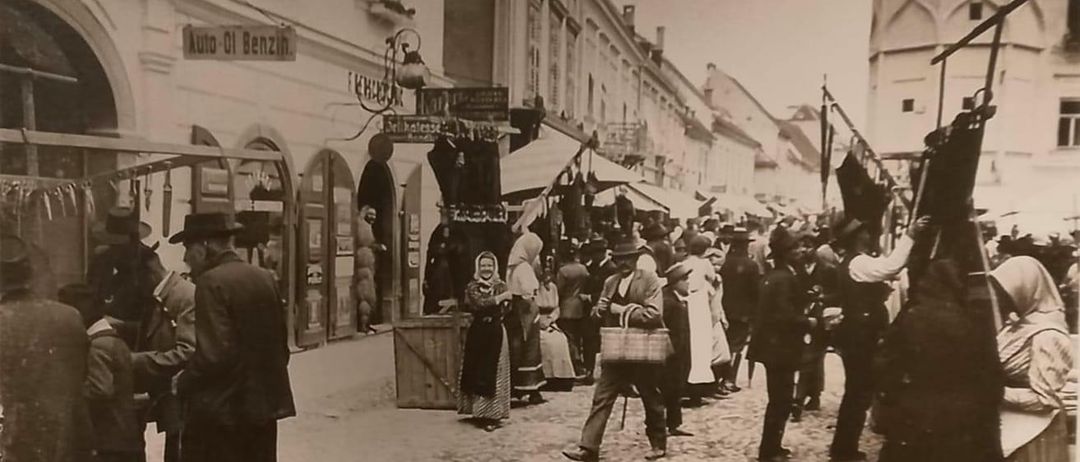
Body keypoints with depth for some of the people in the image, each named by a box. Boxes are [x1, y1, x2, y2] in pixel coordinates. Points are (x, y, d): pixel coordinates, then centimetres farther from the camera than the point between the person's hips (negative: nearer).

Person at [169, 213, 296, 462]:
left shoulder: (212, 282, -14)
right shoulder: (265, 278, 7)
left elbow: (213, 354, -21)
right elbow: (280, 345, 11)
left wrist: (183, 383, -6)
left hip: (220, 409, -7)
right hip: (264, 403, 7)